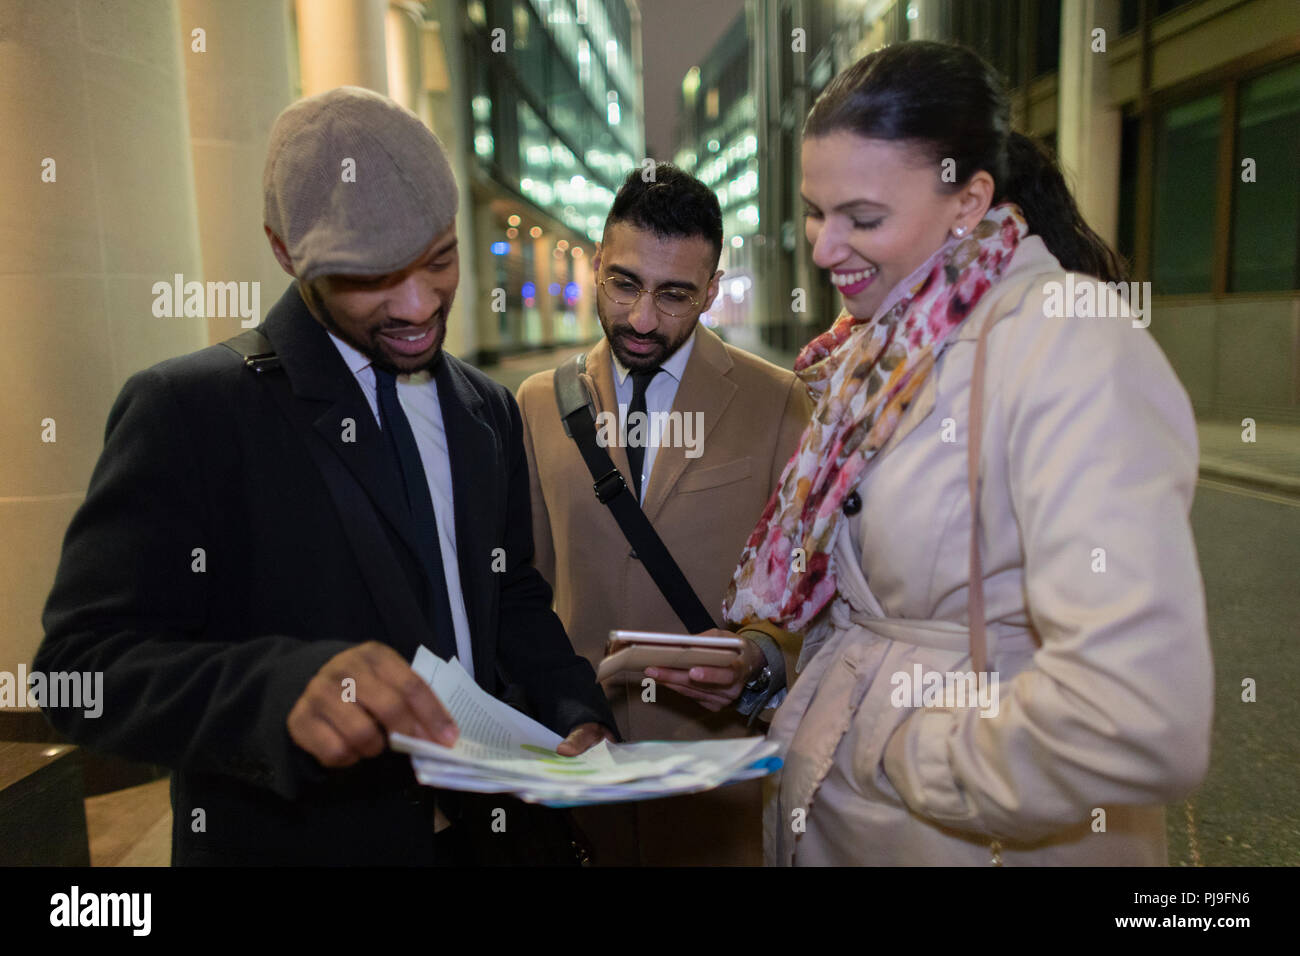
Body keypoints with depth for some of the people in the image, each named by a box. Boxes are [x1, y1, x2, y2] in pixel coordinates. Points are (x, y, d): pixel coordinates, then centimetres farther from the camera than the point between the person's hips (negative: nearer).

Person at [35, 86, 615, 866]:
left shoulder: (488, 409, 2)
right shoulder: (187, 410, -15)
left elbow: (511, 596, 8)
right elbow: (85, 663, -19)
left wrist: (580, 720, -9)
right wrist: (287, 686, -37)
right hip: (289, 838, -4)